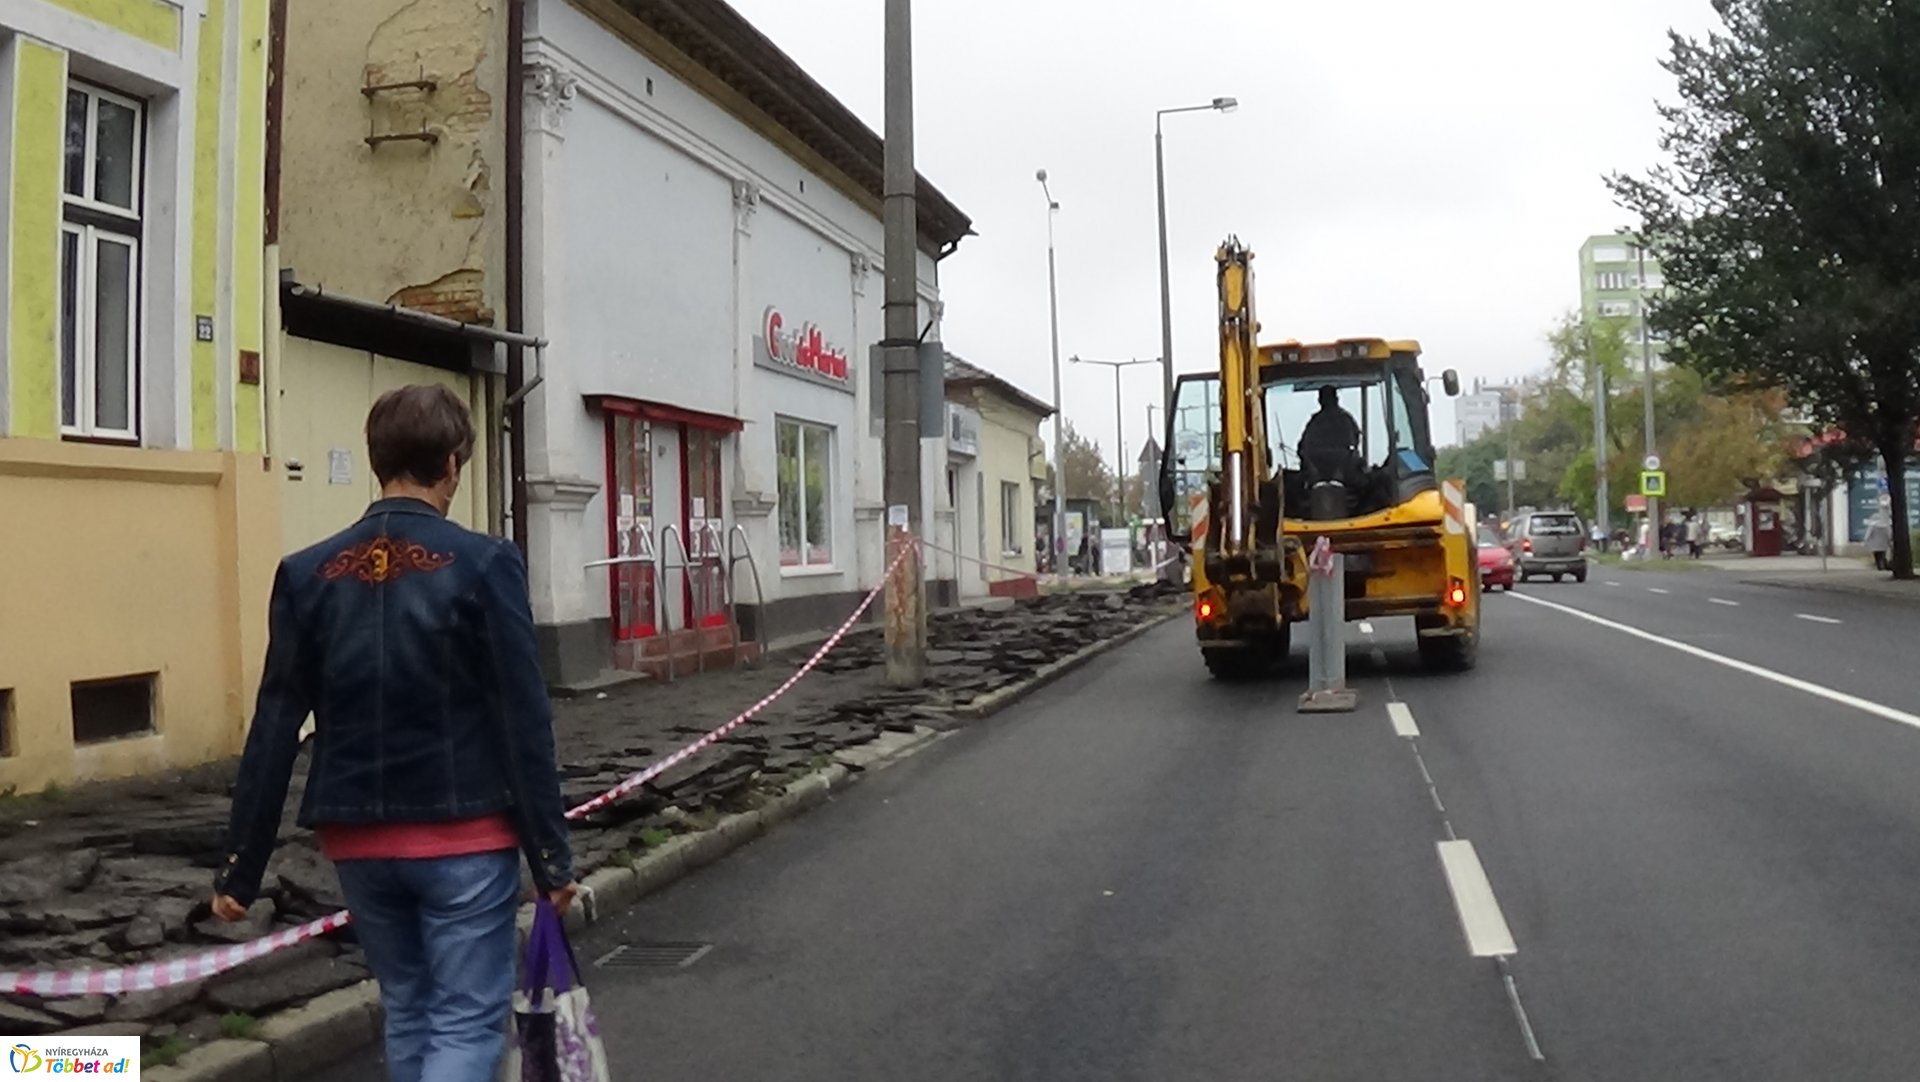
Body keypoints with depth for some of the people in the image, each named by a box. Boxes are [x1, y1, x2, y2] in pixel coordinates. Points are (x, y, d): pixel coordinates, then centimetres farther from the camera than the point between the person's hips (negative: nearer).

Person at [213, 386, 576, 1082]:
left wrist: (240, 869, 9)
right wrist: (551, 856, -5)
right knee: (467, 1023, 4)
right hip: (464, 836, -4)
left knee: (407, 1012, 22)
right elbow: (524, 724, -11)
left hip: (358, 840, 5)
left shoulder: (307, 575, 0)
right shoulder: (484, 564, -11)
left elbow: (273, 732, 1)